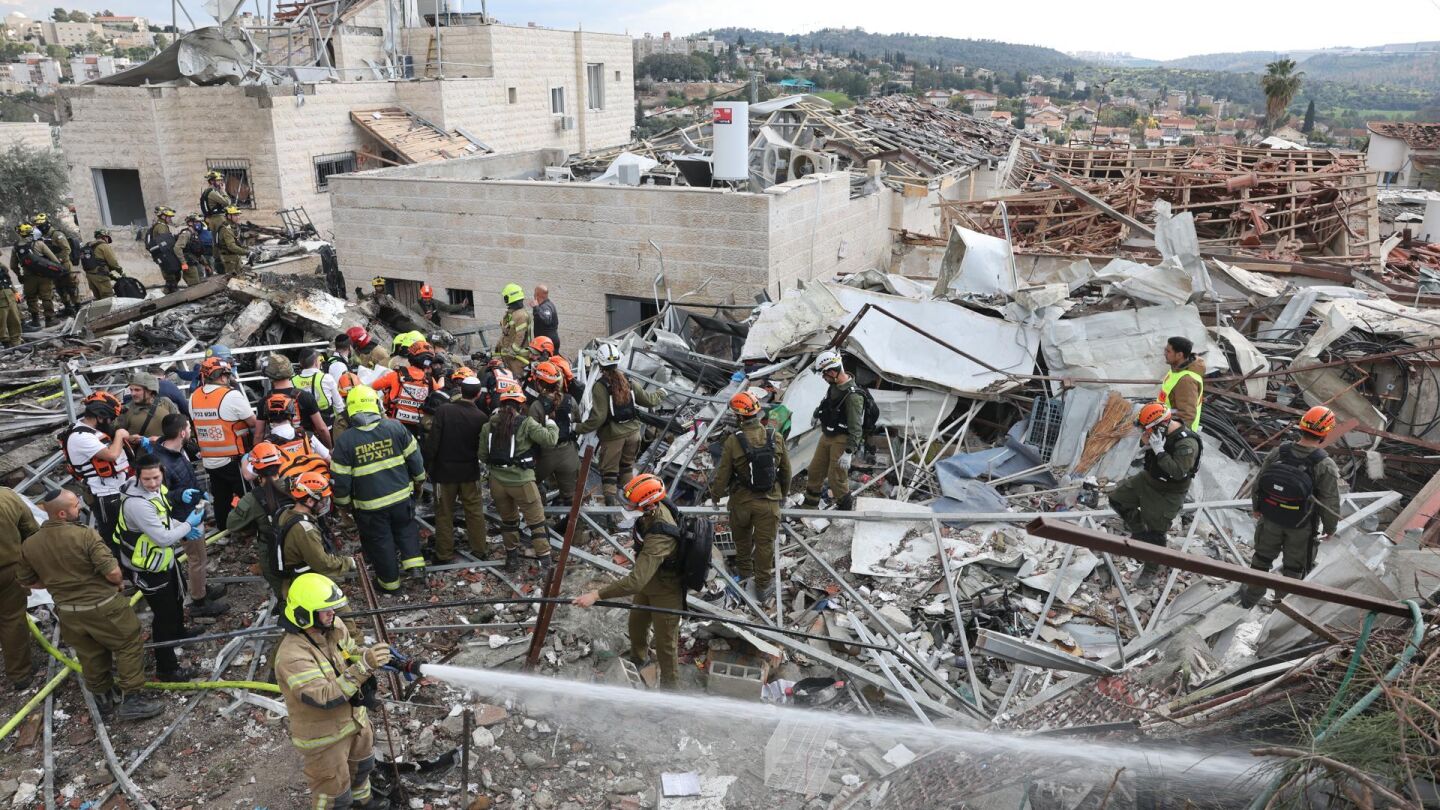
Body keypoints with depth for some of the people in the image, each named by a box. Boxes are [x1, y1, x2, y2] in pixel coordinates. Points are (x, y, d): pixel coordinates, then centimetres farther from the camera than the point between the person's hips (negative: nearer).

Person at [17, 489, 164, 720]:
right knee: (129, 645, 10)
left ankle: (104, 697, 39)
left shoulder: (29, 545, -6)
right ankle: (130, 701, 10)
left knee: (90, 655, 22)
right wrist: (119, 582, -4)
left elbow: (28, 582, 7)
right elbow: (113, 573, -26)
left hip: (68, 613, 6)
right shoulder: (85, 535, -24)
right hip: (103, 608, -6)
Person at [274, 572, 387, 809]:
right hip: (323, 735, -8)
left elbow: (351, 653, 4)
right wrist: (364, 666, -46)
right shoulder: (292, 656, -36)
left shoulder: (334, 626, -13)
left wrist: (372, 656, -17)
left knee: (361, 763, 33)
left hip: (353, 717, 8)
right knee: (334, 790, 13)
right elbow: (325, 697, -40)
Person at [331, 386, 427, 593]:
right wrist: (418, 481, 17)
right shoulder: (395, 427, -9)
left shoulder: (345, 441, -13)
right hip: (401, 496, 2)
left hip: (370, 505, -2)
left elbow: (340, 480, -7)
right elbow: (414, 458, 1)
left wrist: (343, 502, 10)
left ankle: (389, 580, 27)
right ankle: (413, 560, 15)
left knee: (380, 541, 15)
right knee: (405, 528, 27)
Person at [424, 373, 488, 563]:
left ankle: (444, 553, 14)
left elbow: (433, 440, -14)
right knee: (475, 511, 14)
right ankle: (480, 548, 21)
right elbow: (482, 447, -1)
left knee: (444, 513, 9)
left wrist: (429, 460, -2)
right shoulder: (480, 417, -11)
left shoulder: (444, 410, -16)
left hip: (445, 469, -1)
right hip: (470, 471, 1)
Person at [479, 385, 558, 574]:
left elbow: (483, 454, 6)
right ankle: (545, 564, 6)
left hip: (497, 481, 4)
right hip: (521, 481, -4)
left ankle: (512, 558, 34)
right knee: (537, 523, 7)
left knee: (508, 521, 23)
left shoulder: (489, 426, 0)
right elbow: (549, 439, -17)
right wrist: (551, 424, 2)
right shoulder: (526, 423, -12)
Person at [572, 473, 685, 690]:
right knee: (636, 624, 30)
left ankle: (670, 688, 33)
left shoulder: (660, 538, -43)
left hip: (666, 594, -9)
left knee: (665, 646, 11)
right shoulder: (657, 506, -16)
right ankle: (638, 658, 60)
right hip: (648, 585, 9)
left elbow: (636, 581, -46)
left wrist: (596, 595, -44)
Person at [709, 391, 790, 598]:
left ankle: (745, 569, 46)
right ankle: (763, 584, 23)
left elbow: (722, 474, -11)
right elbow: (786, 470, 2)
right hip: (769, 502, 1)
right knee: (765, 543, 13)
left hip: (741, 501, -1)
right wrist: (784, 493, 20)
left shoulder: (733, 441, -19)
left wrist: (715, 495, 8)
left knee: (742, 537, 26)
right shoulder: (776, 438, -11)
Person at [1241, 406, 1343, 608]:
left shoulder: (1278, 453, -15)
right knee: (1293, 568, 19)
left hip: (1270, 519, 3)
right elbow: (1331, 504, -16)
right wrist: (1330, 529, 2)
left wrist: (1256, 507, 15)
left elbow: (1258, 483, -3)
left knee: (1262, 558, 24)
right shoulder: (1326, 467, -25)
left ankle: (1251, 596, 39)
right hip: (1301, 528, -3)